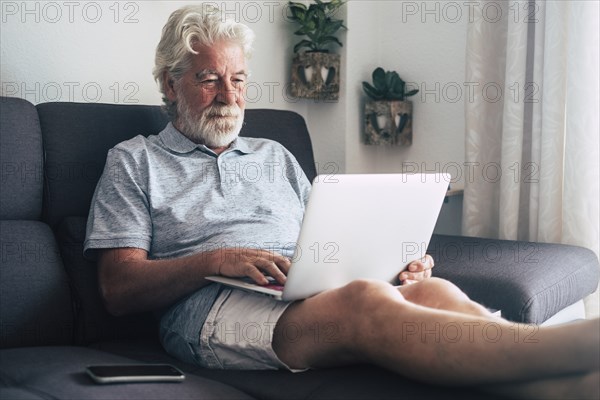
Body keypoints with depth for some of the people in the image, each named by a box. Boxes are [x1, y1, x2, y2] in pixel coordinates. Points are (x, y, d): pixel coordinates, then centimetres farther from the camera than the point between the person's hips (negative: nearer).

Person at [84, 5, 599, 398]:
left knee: (433, 291, -29)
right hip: (213, 305, -5)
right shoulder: (135, 162, 16)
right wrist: (217, 260, -12)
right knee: (364, 302, -37)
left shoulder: (275, 157, 30)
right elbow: (119, 289, 5)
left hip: (312, 293, 5)